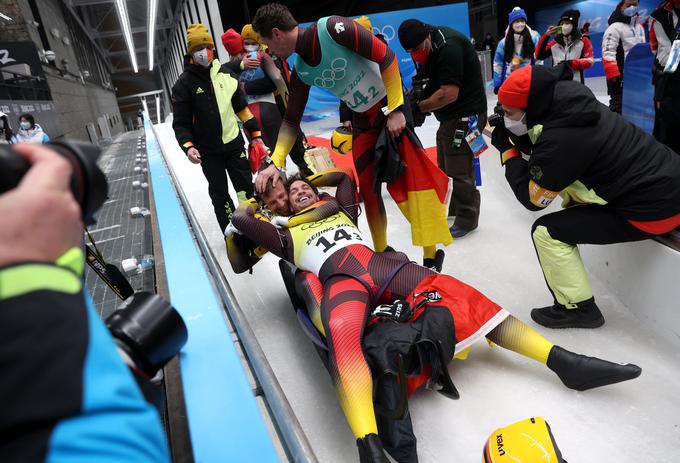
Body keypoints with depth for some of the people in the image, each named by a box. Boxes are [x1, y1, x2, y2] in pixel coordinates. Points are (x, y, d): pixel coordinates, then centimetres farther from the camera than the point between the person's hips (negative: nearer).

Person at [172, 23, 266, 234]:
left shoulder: (226, 74, 3)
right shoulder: (184, 84, -8)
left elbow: (242, 106, 11)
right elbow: (181, 123, -7)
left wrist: (255, 133, 9)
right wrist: (188, 146, -23)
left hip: (234, 143, 3)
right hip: (208, 151, -3)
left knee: (247, 187, 8)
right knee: (220, 194, 5)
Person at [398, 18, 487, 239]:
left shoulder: (448, 47, -24)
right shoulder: (429, 44, 5)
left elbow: (449, 94, -27)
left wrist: (418, 108, -18)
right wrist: (421, 86, -3)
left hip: (465, 114, -10)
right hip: (450, 115, 10)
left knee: (458, 169, -5)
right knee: (445, 165, 19)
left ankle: (467, 219, 9)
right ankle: (452, 206, 36)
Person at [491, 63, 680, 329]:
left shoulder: (559, 139, -26)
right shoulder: (572, 104, -2)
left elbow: (532, 199, -11)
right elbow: (545, 150, 15)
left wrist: (507, 150, -5)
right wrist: (516, 137, 0)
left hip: (654, 210, -9)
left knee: (546, 232, -7)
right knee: (566, 183, 20)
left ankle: (578, 308, 6)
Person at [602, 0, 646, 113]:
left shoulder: (639, 26, 17)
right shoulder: (615, 27, -12)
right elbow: (608, 53, -20)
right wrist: (613, 75, -28)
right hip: (621, 76, -9)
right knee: (618, 107, -8)